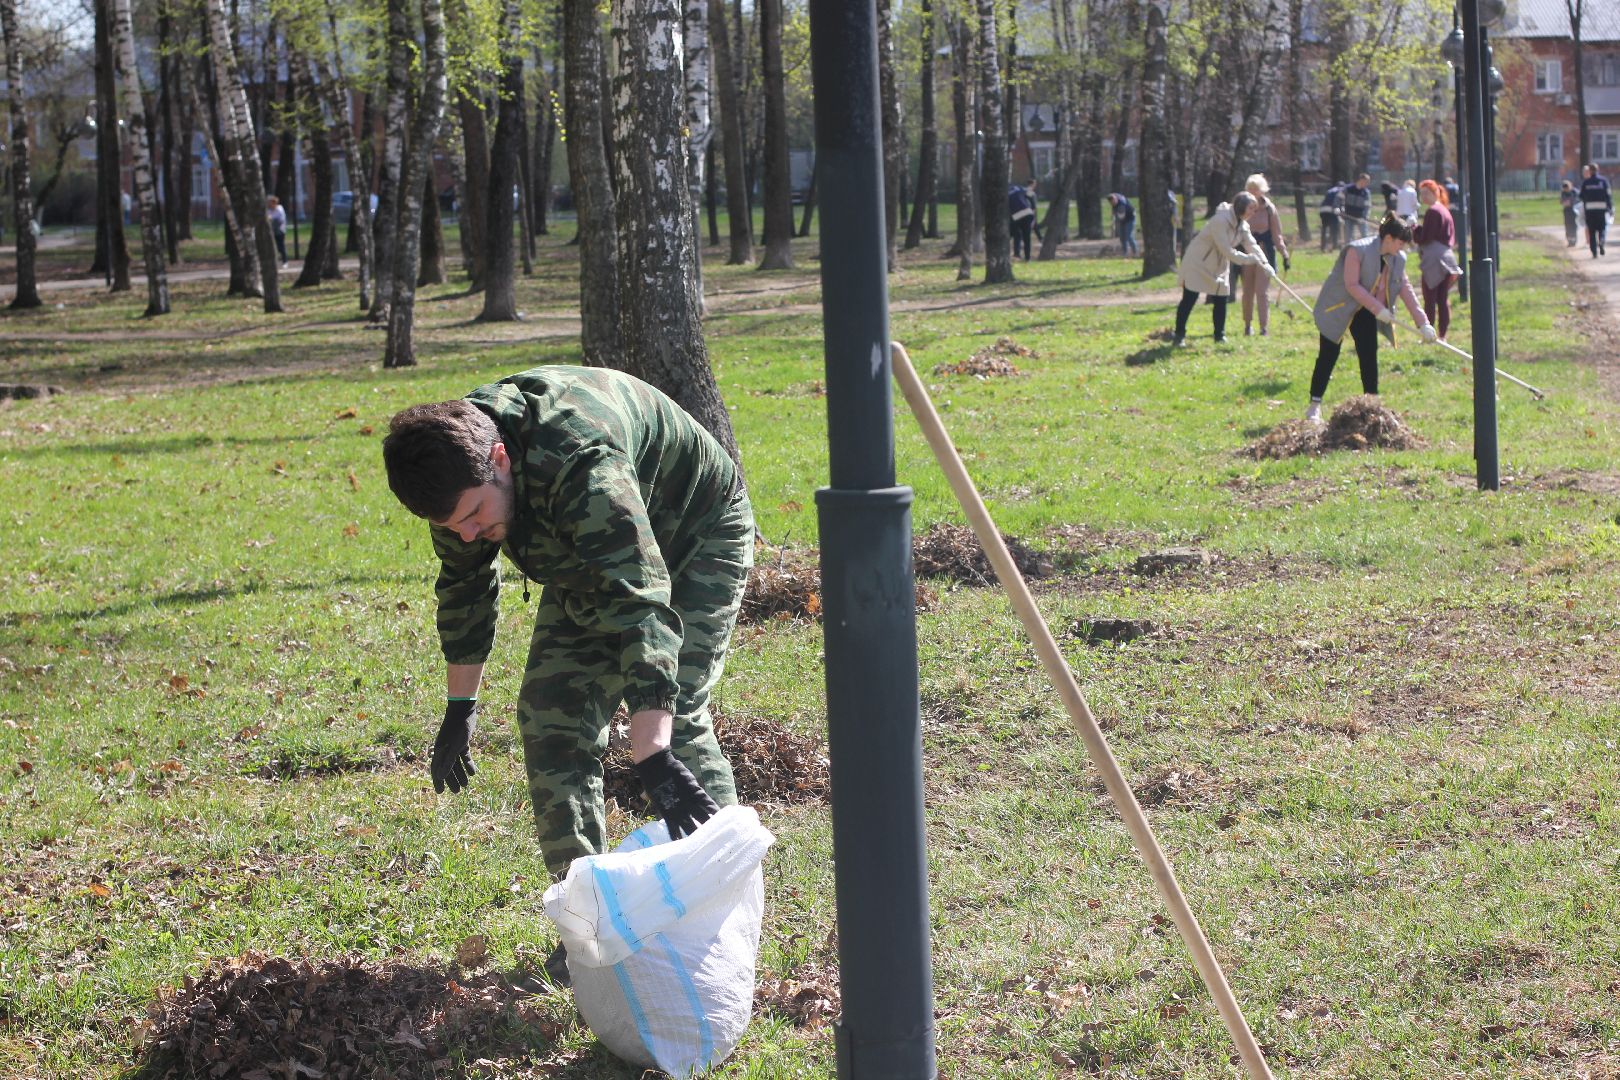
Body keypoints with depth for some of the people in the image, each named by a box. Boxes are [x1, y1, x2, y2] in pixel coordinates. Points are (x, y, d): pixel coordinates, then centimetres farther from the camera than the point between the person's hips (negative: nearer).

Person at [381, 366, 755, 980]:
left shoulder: (582, 463, -44)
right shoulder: (458, 470, -19)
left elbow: (641, 605, -51)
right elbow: (464, 586, 1)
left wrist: (654, 760, -58)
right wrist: (459, 709, 6)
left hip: (696, 544, -7)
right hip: (585, 561, 7)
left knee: (677, 720, -21)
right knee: (551, 717, -5)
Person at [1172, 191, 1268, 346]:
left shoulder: (1242, 225, 2)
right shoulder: (1221, 220, -26)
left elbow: (1251, 246, -1)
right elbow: (1226, 250, -28)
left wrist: (1265, 263, -14)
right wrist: (1249, 259, -27)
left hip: (1218, 266, 8)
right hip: (1197, 262, -8)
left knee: (1221, 299, 2)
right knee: (1189, 299, -6)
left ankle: (1220, 335, 12)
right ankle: (1179, 336, 1)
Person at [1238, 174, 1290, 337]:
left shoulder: (1269, 209, -3)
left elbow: (1276, 234, 3)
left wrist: (1284, 253, -2)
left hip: (1265, 253, -2)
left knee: (1263, 291, -7)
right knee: (1248, 291, 10)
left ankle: (1264, 328, -7)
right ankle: (1248, 325, 25)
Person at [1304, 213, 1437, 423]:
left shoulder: (1398, 259, -3)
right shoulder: (1357, 250, -25)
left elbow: (1405, 290, -1)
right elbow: (1352, 285, -28)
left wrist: (1423, 323, -7)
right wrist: (1378, 308, -30)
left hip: (1366, 312, 6)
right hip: (1338, 309, -6)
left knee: (1369, 356, 1)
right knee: (1328, 357, -5)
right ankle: (1314, 406, 0)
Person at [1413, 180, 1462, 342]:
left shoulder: (1432, 212, -12)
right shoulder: (1445, 211, 17)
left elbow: (1424, 238, -16)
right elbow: (1453, 238, 20)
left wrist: (1414, 230, 1)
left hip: (1433, 260, -9)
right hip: (1447, 256, 9)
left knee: (1429, 300, -5)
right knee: (1443, 299, 10)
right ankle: (1442, 334, 11)